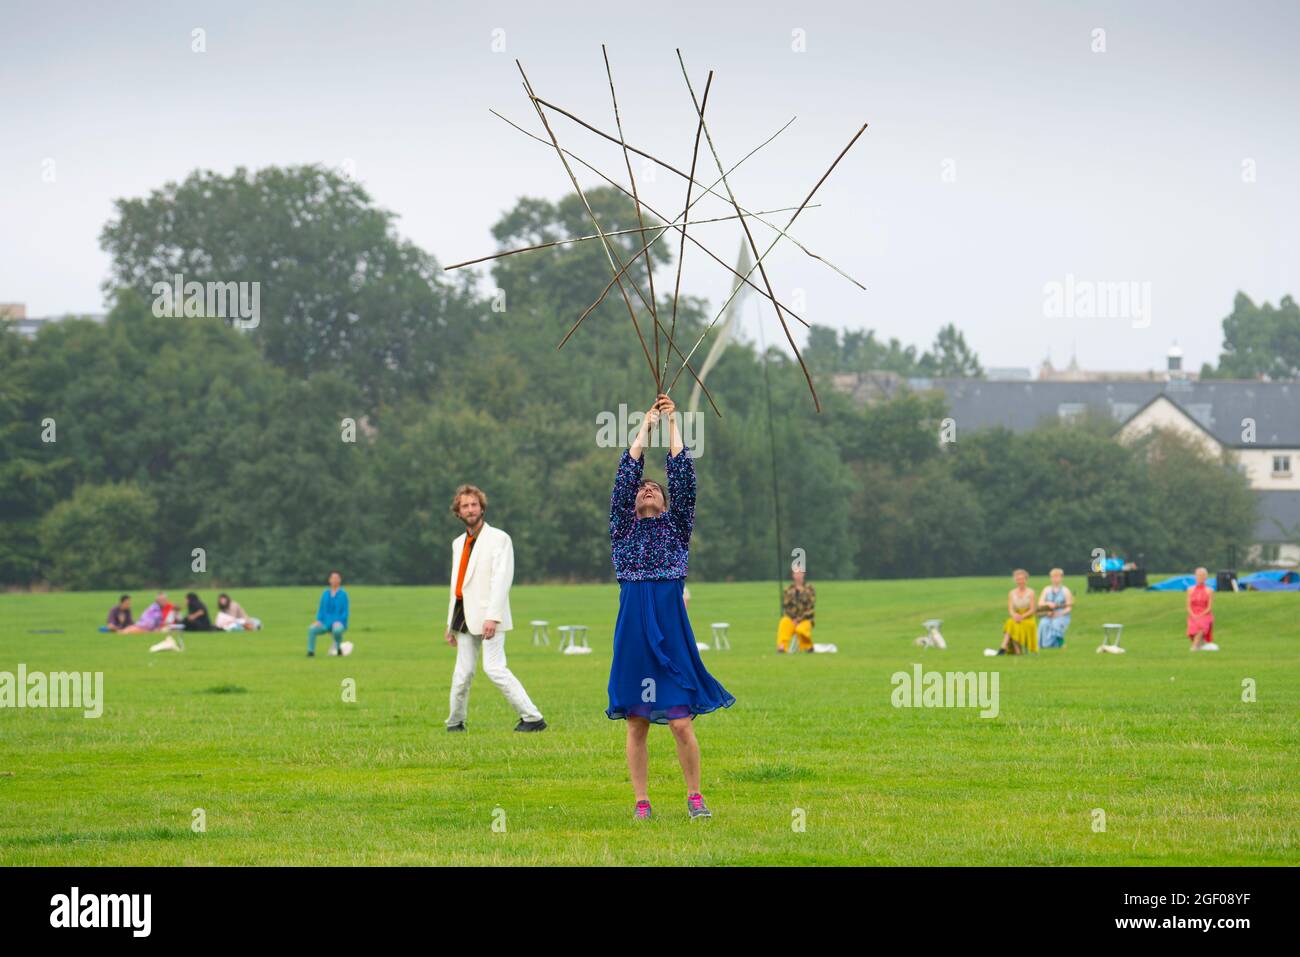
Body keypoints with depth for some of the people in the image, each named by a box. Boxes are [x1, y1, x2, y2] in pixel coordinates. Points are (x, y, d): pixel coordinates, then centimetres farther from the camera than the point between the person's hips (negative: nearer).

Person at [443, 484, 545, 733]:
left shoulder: (499, 539, -4)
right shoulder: (458, 543, 18)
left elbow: (502, 580, -12)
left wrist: (492, 617, -21)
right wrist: (451, 622, 18)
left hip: (488, 616, -6)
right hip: (465, 617, 6)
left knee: (494, 668, -15)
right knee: (463, 673, 7)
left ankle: (533, 718, -14)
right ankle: (455, 722, 19)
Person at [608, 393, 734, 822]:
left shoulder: (676, 528, 13)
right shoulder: (623, 529, 13)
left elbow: (683, 477, 6)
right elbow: (625, 476, 7)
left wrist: (672, 424, 7)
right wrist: (645, 428, 10)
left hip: (671, 632, -1)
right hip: (633, 632, 1)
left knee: (681, 723, -5)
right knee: (637, 725, 2)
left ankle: (695, 797, 7)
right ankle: (642, 802, 8)